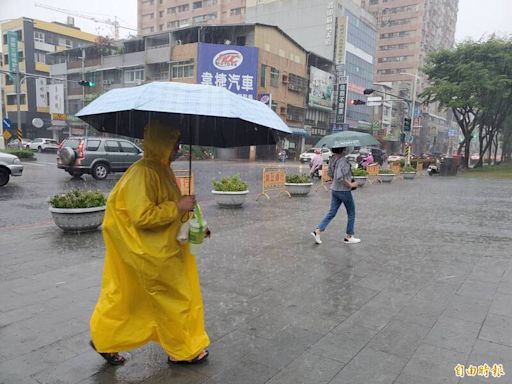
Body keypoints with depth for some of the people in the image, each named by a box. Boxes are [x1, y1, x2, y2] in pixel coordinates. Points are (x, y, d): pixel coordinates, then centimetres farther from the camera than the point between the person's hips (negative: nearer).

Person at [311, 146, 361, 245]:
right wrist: (350, 184, -18)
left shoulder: (333, 159, 5)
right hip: (344, 191, -8)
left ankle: (317, 231, 1)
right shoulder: (342, 161, -22)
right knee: (351, 214, 11)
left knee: (332, 213, 12)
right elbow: (339, 177, -30)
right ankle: (348, 237, 19)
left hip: (334, 190, 8)